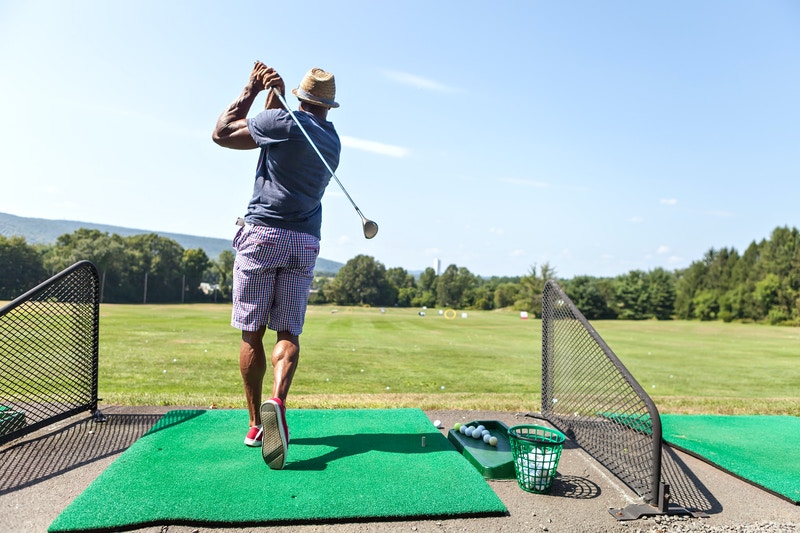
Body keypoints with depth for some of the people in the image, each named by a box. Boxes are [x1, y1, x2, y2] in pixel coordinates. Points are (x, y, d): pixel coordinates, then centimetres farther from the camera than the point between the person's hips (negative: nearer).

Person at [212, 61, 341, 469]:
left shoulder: (284, 121, -4)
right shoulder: (333, 141, 15)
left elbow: (221, 134, 6)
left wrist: (251, 90, 11)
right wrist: (274, 95, 18)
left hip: (261, 234, -4)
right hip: (305, 242, 4)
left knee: (251, 333, 4)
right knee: (288, 333, 4)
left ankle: (256, 423, 8)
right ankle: (277, 401, -22)